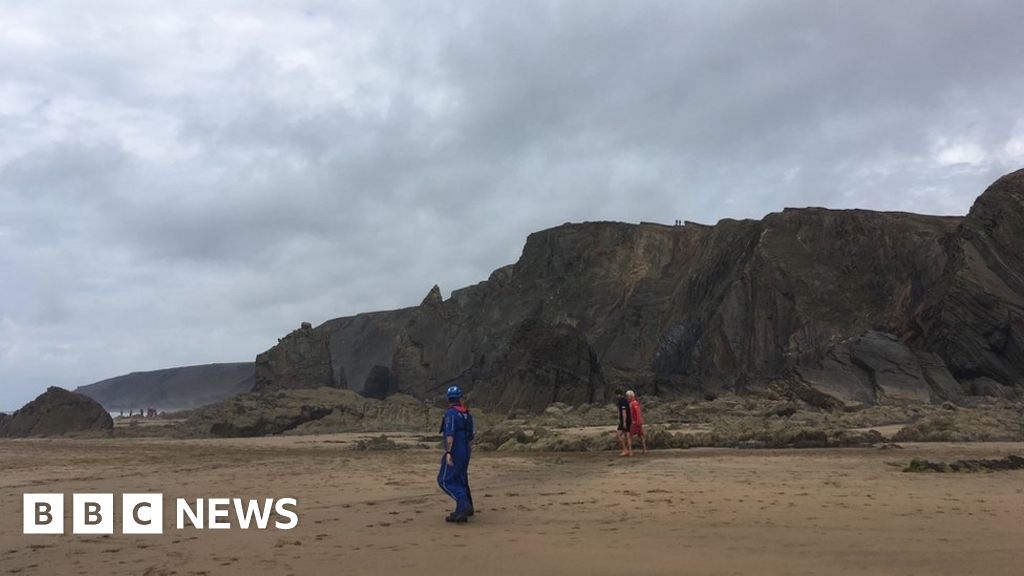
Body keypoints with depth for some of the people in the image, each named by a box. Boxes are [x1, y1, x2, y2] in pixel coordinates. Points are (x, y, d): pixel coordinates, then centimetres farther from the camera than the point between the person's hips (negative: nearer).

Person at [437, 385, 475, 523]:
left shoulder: (451, 413, -12)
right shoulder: (466, 414, 10)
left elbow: (450, 434, -23)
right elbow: (470, 436, 15)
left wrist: (448, 452, -26)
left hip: (454, 452, -8)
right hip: (465, 451, 8)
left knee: (445, 480, -5)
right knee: (460, 479, 17)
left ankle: (463, 505, -19)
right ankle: (466, 508, 21)